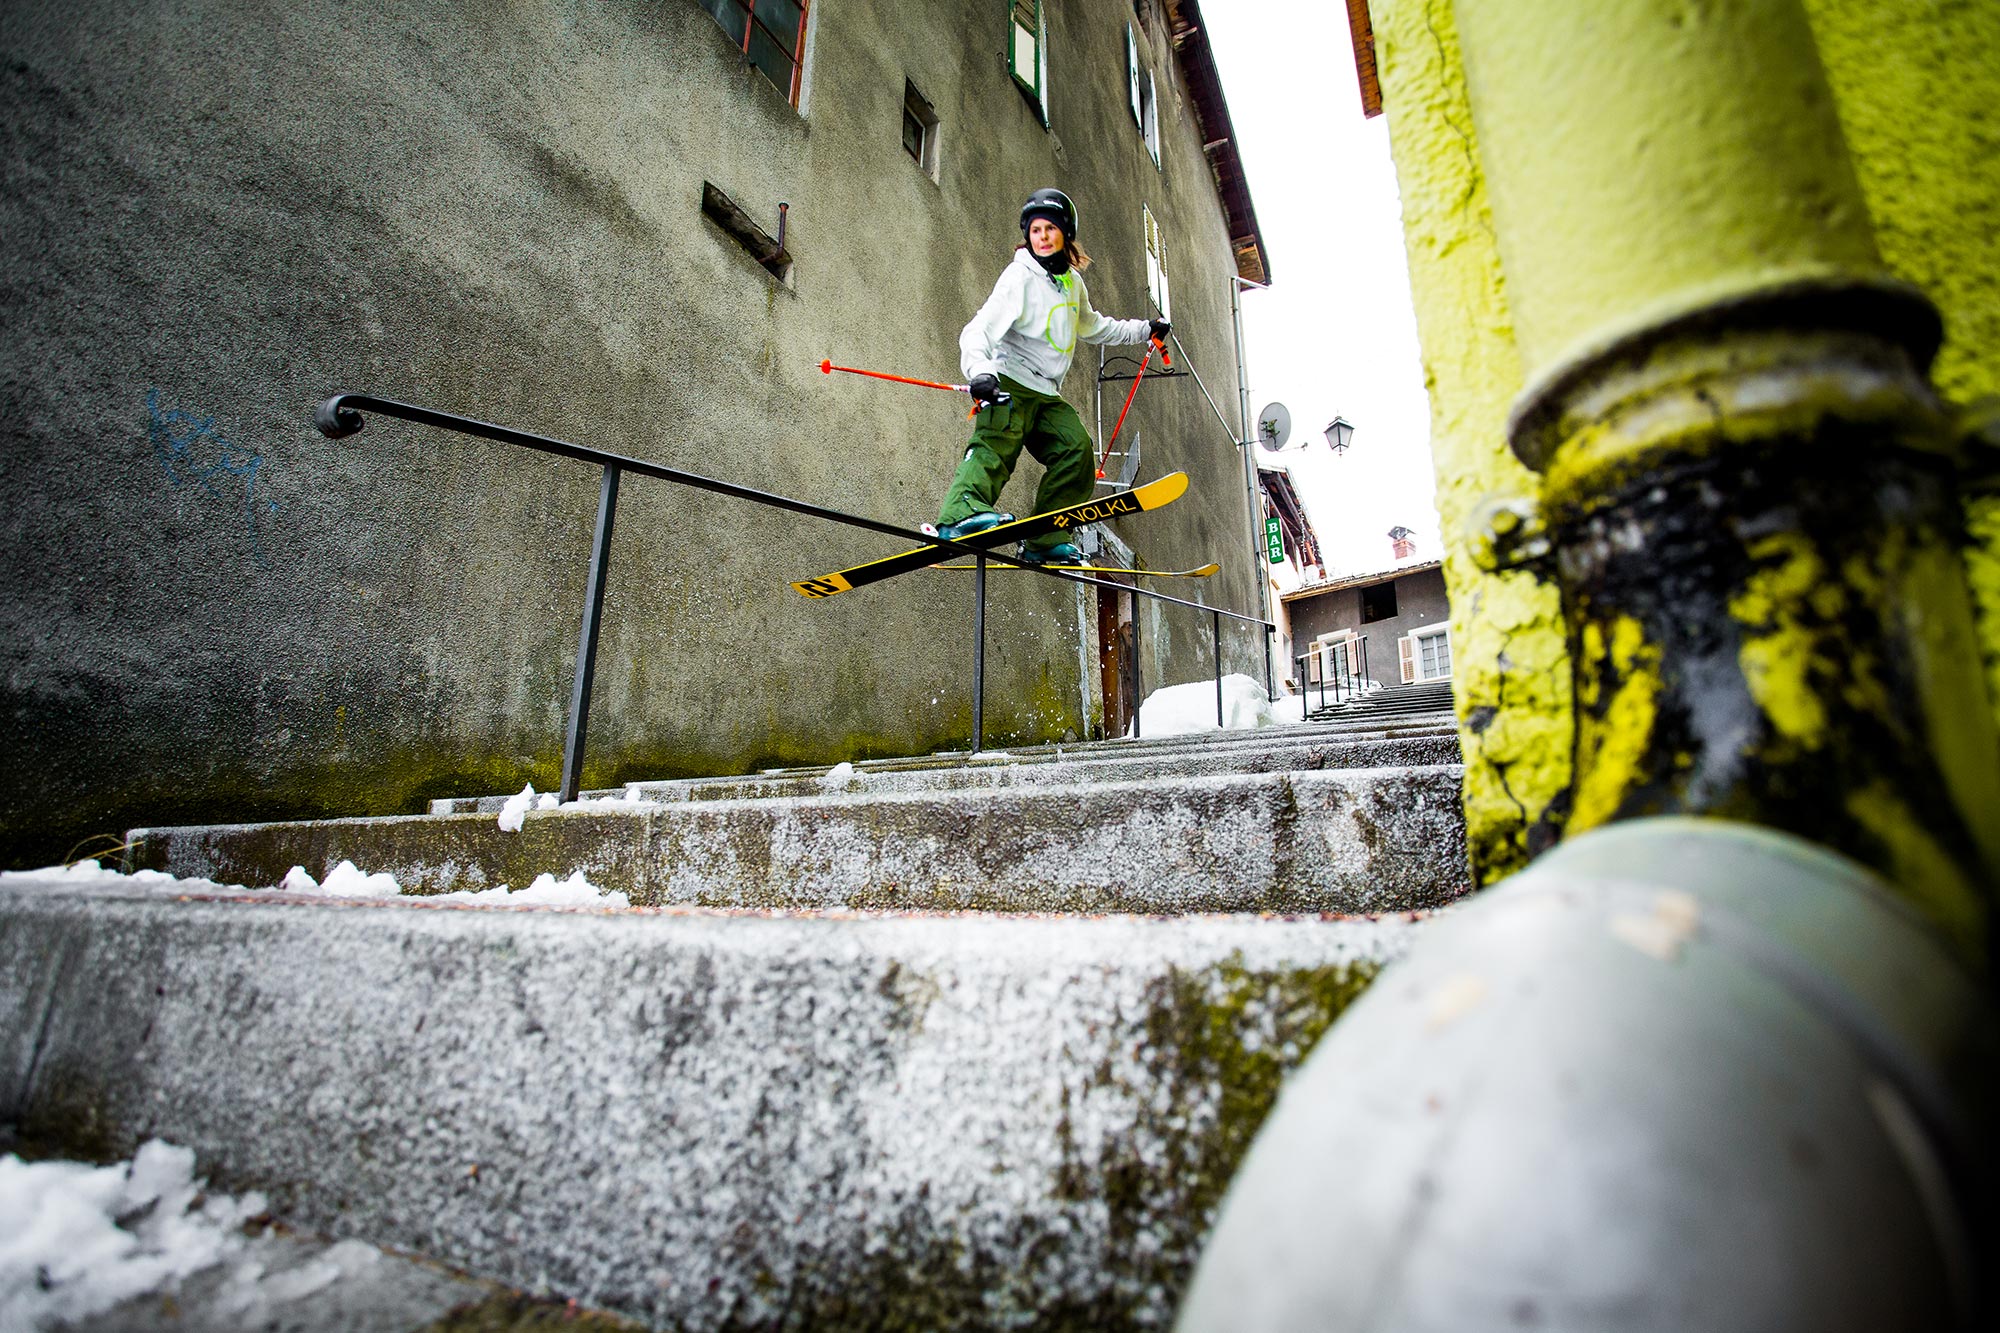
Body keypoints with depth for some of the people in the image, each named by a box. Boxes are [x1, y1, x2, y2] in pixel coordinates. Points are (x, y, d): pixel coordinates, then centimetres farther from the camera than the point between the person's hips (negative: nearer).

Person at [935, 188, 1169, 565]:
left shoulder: (1072, 281, 17)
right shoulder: (1020, 276, -6)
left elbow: (1092, 326, 37)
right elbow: (979, 331, -19)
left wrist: (1144, 330, 42)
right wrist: (980, 371, -40)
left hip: (1047, 393, 7)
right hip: (1009, 382, -7)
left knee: (1077, 449, -10)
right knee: (997, 442, -30)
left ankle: (1044, 542, -11)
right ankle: (960, 516, -54)